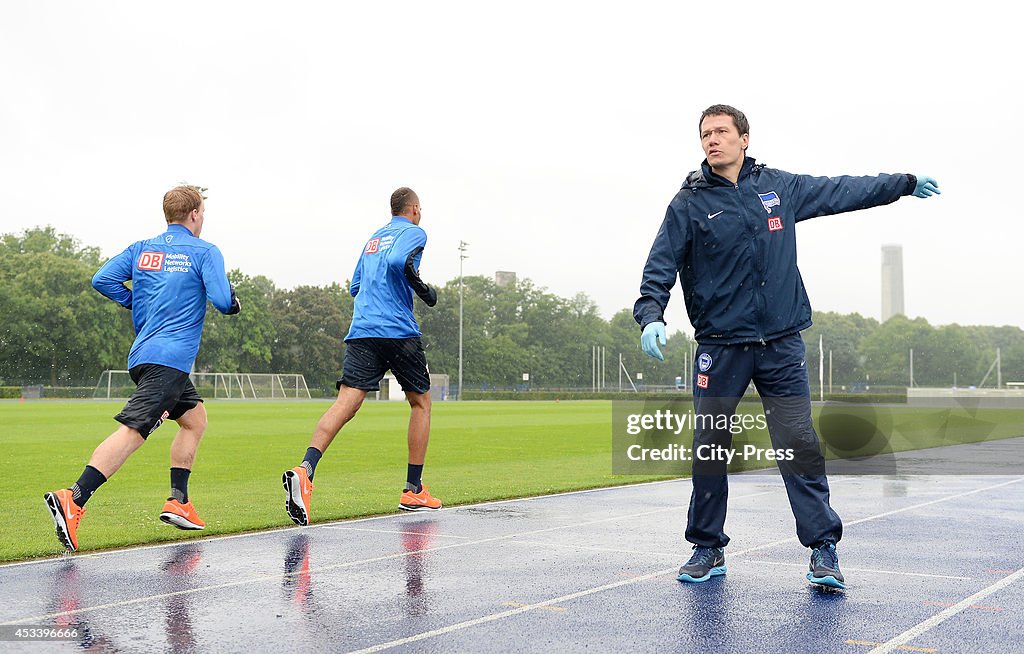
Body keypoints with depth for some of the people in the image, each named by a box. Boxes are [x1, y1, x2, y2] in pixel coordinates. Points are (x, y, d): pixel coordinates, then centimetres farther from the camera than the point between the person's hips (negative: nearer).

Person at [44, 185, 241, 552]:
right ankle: (74, 500, -28)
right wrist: (235, 303, 12)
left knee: (195, 418, 21)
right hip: (169, 359, -8)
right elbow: (223, 302, -11)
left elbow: (102, 280, 5)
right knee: (133, 431, -16)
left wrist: (137, 304, 17)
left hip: (144, 354, 8)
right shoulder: (205, 252, -1)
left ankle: (178, 502, 17)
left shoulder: (141, 249, 15)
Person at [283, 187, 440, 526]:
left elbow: (355, 287, 29)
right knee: (421, 401, 13)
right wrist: (423, 288, -5)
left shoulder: (373, 238, 26)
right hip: (399, 331, -5)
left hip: (361, 333, 5)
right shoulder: (414, 232, 5)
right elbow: (398, 261, -17)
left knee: (345, 404, -9)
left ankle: (305, 470, -33)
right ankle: (414, 491, 15)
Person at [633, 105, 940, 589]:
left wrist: (906, 183, 31)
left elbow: (841, 191, 21)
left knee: (799, 444, -4)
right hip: (719, 349, -1)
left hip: (782, 345, 1)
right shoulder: (689, 204, 0)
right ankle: (708, 548, 18)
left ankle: (823, 548, 5)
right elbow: (660, 267, -6)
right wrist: (651, 316, -24)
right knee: (708, 450, 2)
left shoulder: (780, 187, 8)